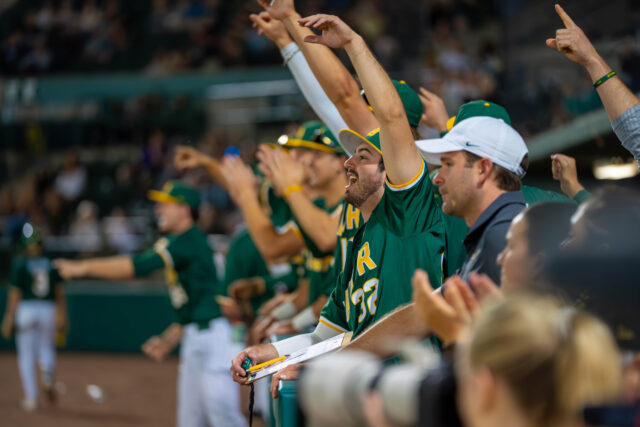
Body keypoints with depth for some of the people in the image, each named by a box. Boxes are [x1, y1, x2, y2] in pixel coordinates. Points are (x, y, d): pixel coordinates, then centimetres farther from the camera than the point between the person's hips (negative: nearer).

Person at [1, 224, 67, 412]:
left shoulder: (20, 264, -6)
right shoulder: (52, 264, 2)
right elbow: (60, 293, 4)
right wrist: (62, 317, 10)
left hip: (25, 310, -2)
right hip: (48, 310, 2)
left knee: (26, 354, 7)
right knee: (46, 348, 17)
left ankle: (31, 398, 5)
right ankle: (48, 375, -17)